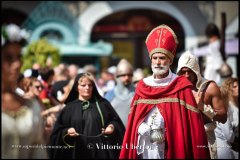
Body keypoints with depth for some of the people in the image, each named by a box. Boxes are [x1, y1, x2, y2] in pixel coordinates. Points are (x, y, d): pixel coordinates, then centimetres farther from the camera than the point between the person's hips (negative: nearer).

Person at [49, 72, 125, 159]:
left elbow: (116, 121, 9)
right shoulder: (69, 108, 9)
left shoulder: (103, 104, 11)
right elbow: (58, 131, 6)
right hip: (78, 153, 0)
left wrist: (112, 126, -12)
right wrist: (67, 132, -14)